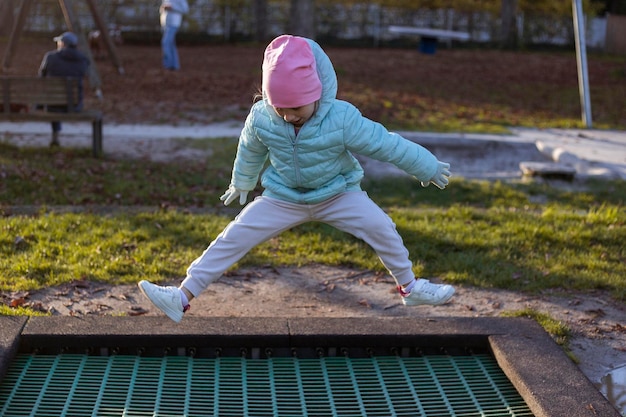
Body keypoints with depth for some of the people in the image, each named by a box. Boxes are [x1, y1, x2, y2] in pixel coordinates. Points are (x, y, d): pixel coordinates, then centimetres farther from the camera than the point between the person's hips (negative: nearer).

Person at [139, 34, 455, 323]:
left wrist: (429, 168, -8)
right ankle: (183, 296, -6)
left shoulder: (342, 118, -28)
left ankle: (410, 287, 9)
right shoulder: (261, 117, -20)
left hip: (338, 193, -1)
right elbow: (249, 152, 3)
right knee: (233, 237, -9)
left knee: (381, 227, -16)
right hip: (282, 198, 1)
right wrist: (241, 184, 21)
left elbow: (386, 144, -18)